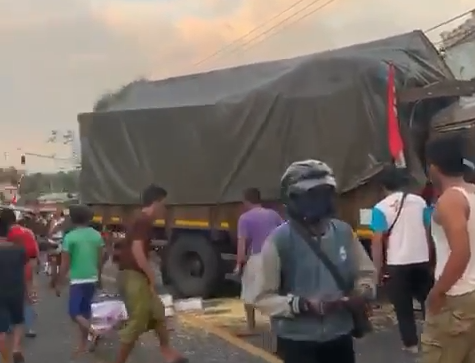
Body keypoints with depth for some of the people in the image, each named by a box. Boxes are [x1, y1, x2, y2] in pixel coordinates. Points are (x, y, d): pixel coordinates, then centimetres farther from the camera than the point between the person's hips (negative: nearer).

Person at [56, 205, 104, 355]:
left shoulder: (70, 237, -11)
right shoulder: (97, 235, 3)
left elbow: (65, 264, -9)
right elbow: (100, 259, 8)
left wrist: (59, 283, 0)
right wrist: (99, 277, 21)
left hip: (77, 280, -6)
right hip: (92, 278, 6)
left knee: (74, 311, 2)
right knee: (85, 310, 14)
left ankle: (93, 332, -18)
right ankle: (82, 345, 18)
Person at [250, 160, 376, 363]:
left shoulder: (343, 232, -1)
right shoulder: (280, 240, -15)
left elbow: (366, 273, 13)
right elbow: (262, 297, -14)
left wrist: (362, 292, -10)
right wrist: (302, 304, -27)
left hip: (340, 339, 5)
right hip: (298, 343, -5)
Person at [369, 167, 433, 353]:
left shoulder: (381, 208, -7)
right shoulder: (420, 202, 4)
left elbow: (377, 242, -11)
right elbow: (427, 233, 11)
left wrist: (378, 269, -2)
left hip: (397, 264, -3)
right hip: (422, 261, 3)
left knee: (403, 307, 10)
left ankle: (411, 343, 16)